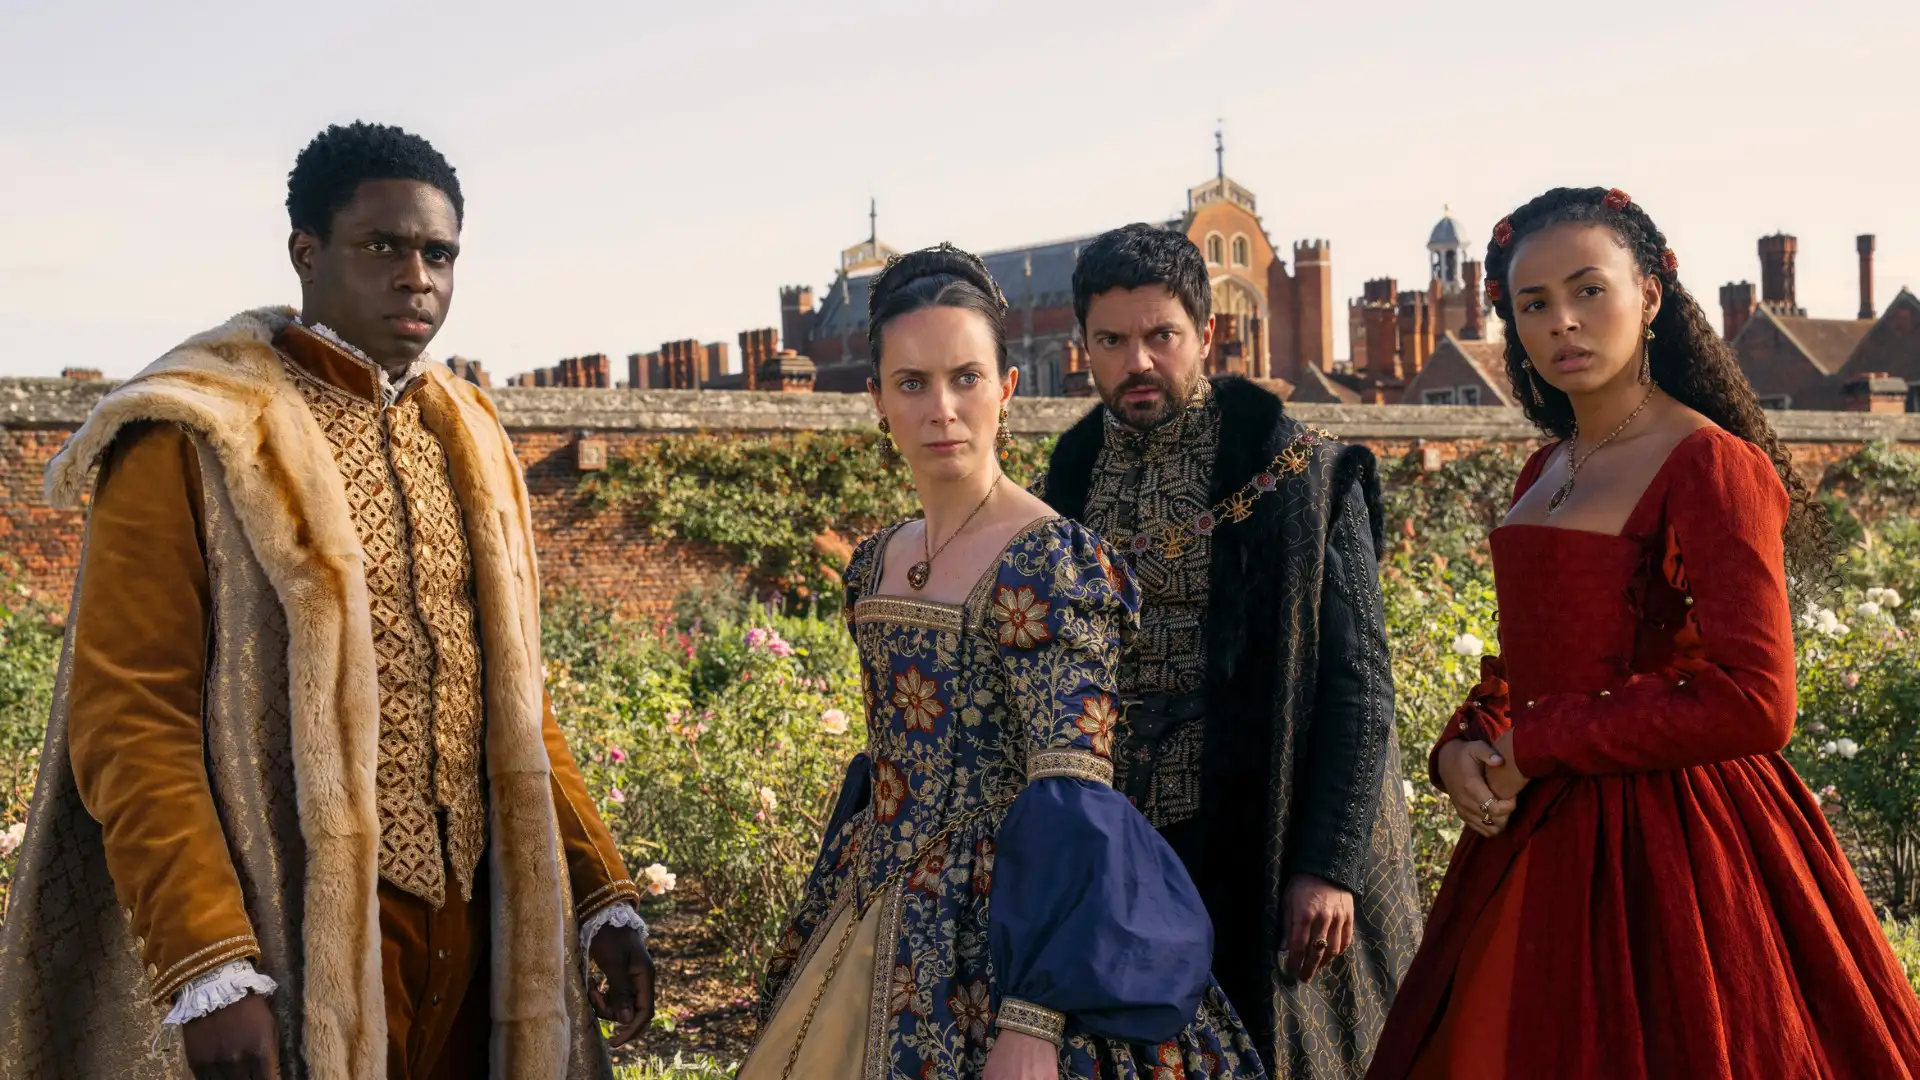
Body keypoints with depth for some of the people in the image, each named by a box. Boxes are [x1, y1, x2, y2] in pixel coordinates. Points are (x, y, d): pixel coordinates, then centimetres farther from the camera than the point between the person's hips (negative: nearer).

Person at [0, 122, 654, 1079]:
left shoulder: (467, 438, 12)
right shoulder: (193, 441, -7)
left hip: (473, 928, 6)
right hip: (301, 948, -5)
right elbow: (129, 721, -12)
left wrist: (603, 895, 9)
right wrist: (206, 972, -21)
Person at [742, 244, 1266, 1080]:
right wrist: (831, 913, 19)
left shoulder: (1049, 562, -16)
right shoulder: (876, 562, 6)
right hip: (876, 917, 7)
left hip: (993, 936, -7)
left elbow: (1071, 805, -21)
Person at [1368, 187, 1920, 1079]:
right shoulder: (1545, 471, 12)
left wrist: (1532, 745, -15)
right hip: (1534, 839, 8)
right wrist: (1463, 748, -3)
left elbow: (1750, 703, -20)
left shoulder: (1712, 466, -12)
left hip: (1659, 846, -8)